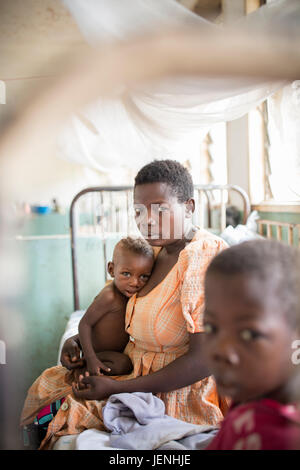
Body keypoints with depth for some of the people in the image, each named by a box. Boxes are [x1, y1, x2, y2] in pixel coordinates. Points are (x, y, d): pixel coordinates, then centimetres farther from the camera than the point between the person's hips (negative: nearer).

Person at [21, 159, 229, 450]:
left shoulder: (204, 258, -23)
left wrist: (118, 389, -25)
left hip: (175, 391, -8)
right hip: (135, 370, 8)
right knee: (49, 381, 9)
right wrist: (82, 339, 3)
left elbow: (205, 358, -26)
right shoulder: (159, 251, 4)